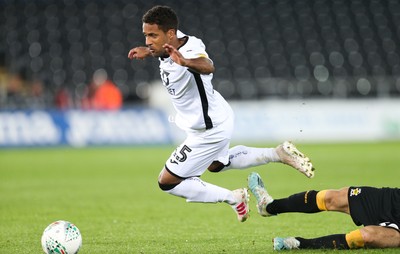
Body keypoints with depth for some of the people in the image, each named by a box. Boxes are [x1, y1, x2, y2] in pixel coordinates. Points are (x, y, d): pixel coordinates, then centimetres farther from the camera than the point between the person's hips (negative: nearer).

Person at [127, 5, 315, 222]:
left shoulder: (190, 53, -36)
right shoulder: (175, 40, -10)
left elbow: (207, 66, -61)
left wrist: (185, 62, -80)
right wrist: (147, 51, 6)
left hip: (210, 130, -10)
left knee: (167, 182, -2)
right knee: (215, 164, 35)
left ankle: (233, 198, 8)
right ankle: (279, 154, 34)